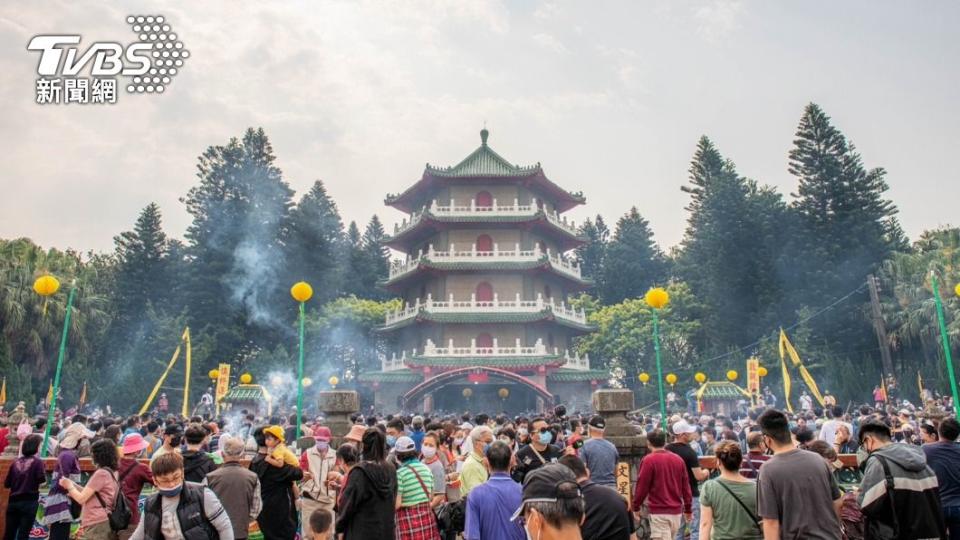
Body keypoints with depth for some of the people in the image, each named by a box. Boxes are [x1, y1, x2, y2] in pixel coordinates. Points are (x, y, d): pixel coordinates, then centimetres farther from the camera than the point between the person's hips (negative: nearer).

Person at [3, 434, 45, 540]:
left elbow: (6, 483, 8)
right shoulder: (37, 461, -7)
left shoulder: (16, 462, 7)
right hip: (29, 501, -5)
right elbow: (41, 479, -17)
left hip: (13, 501, 5)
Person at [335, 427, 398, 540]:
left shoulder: (360, 471, -15)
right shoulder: (391, 470, 1)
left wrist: (339, 528, 3)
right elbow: (393, 502, 8)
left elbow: (348, 503, -11)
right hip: (387, 531, 5)